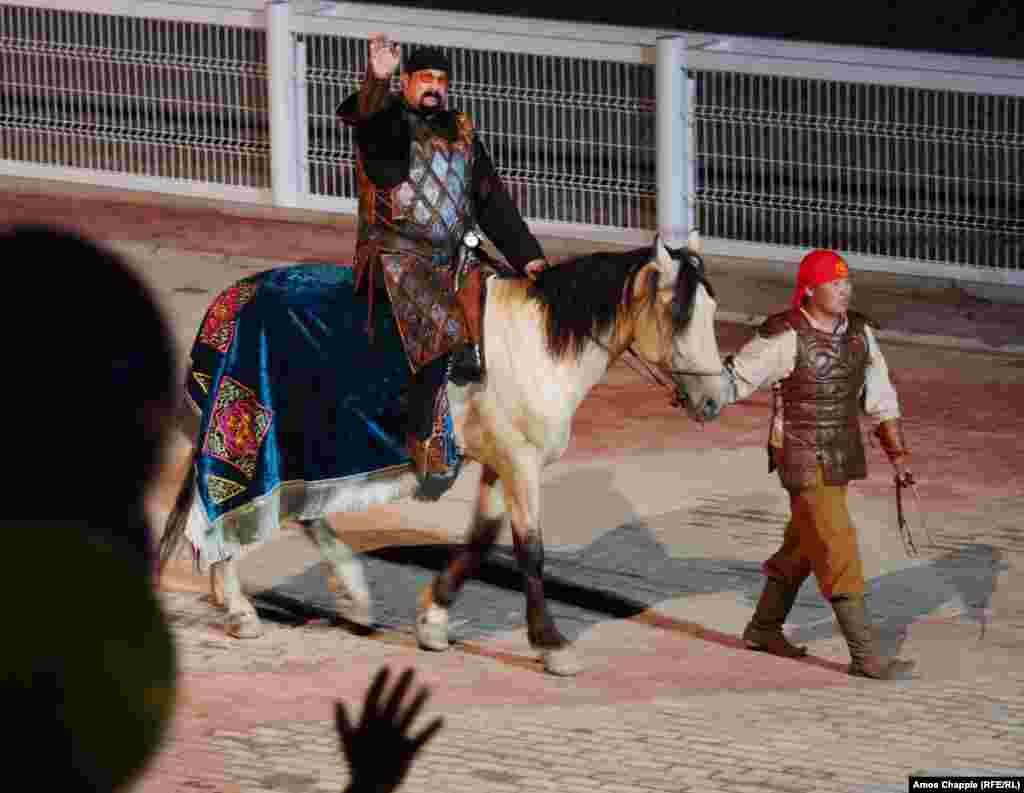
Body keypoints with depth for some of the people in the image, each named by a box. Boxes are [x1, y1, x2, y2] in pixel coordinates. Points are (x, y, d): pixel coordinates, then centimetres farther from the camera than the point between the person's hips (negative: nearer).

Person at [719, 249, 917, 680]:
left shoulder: (859, 332, 0)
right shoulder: (784, 337, -19)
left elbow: (879, 397, 7)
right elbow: (735, 377, -12)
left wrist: (897, 452, 3)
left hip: (841, 455, 7)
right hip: (803, 461, -7)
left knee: (803, 545, 20)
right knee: (838, 551, -9)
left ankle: (764, 627, 38)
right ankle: (864, 655, -6)